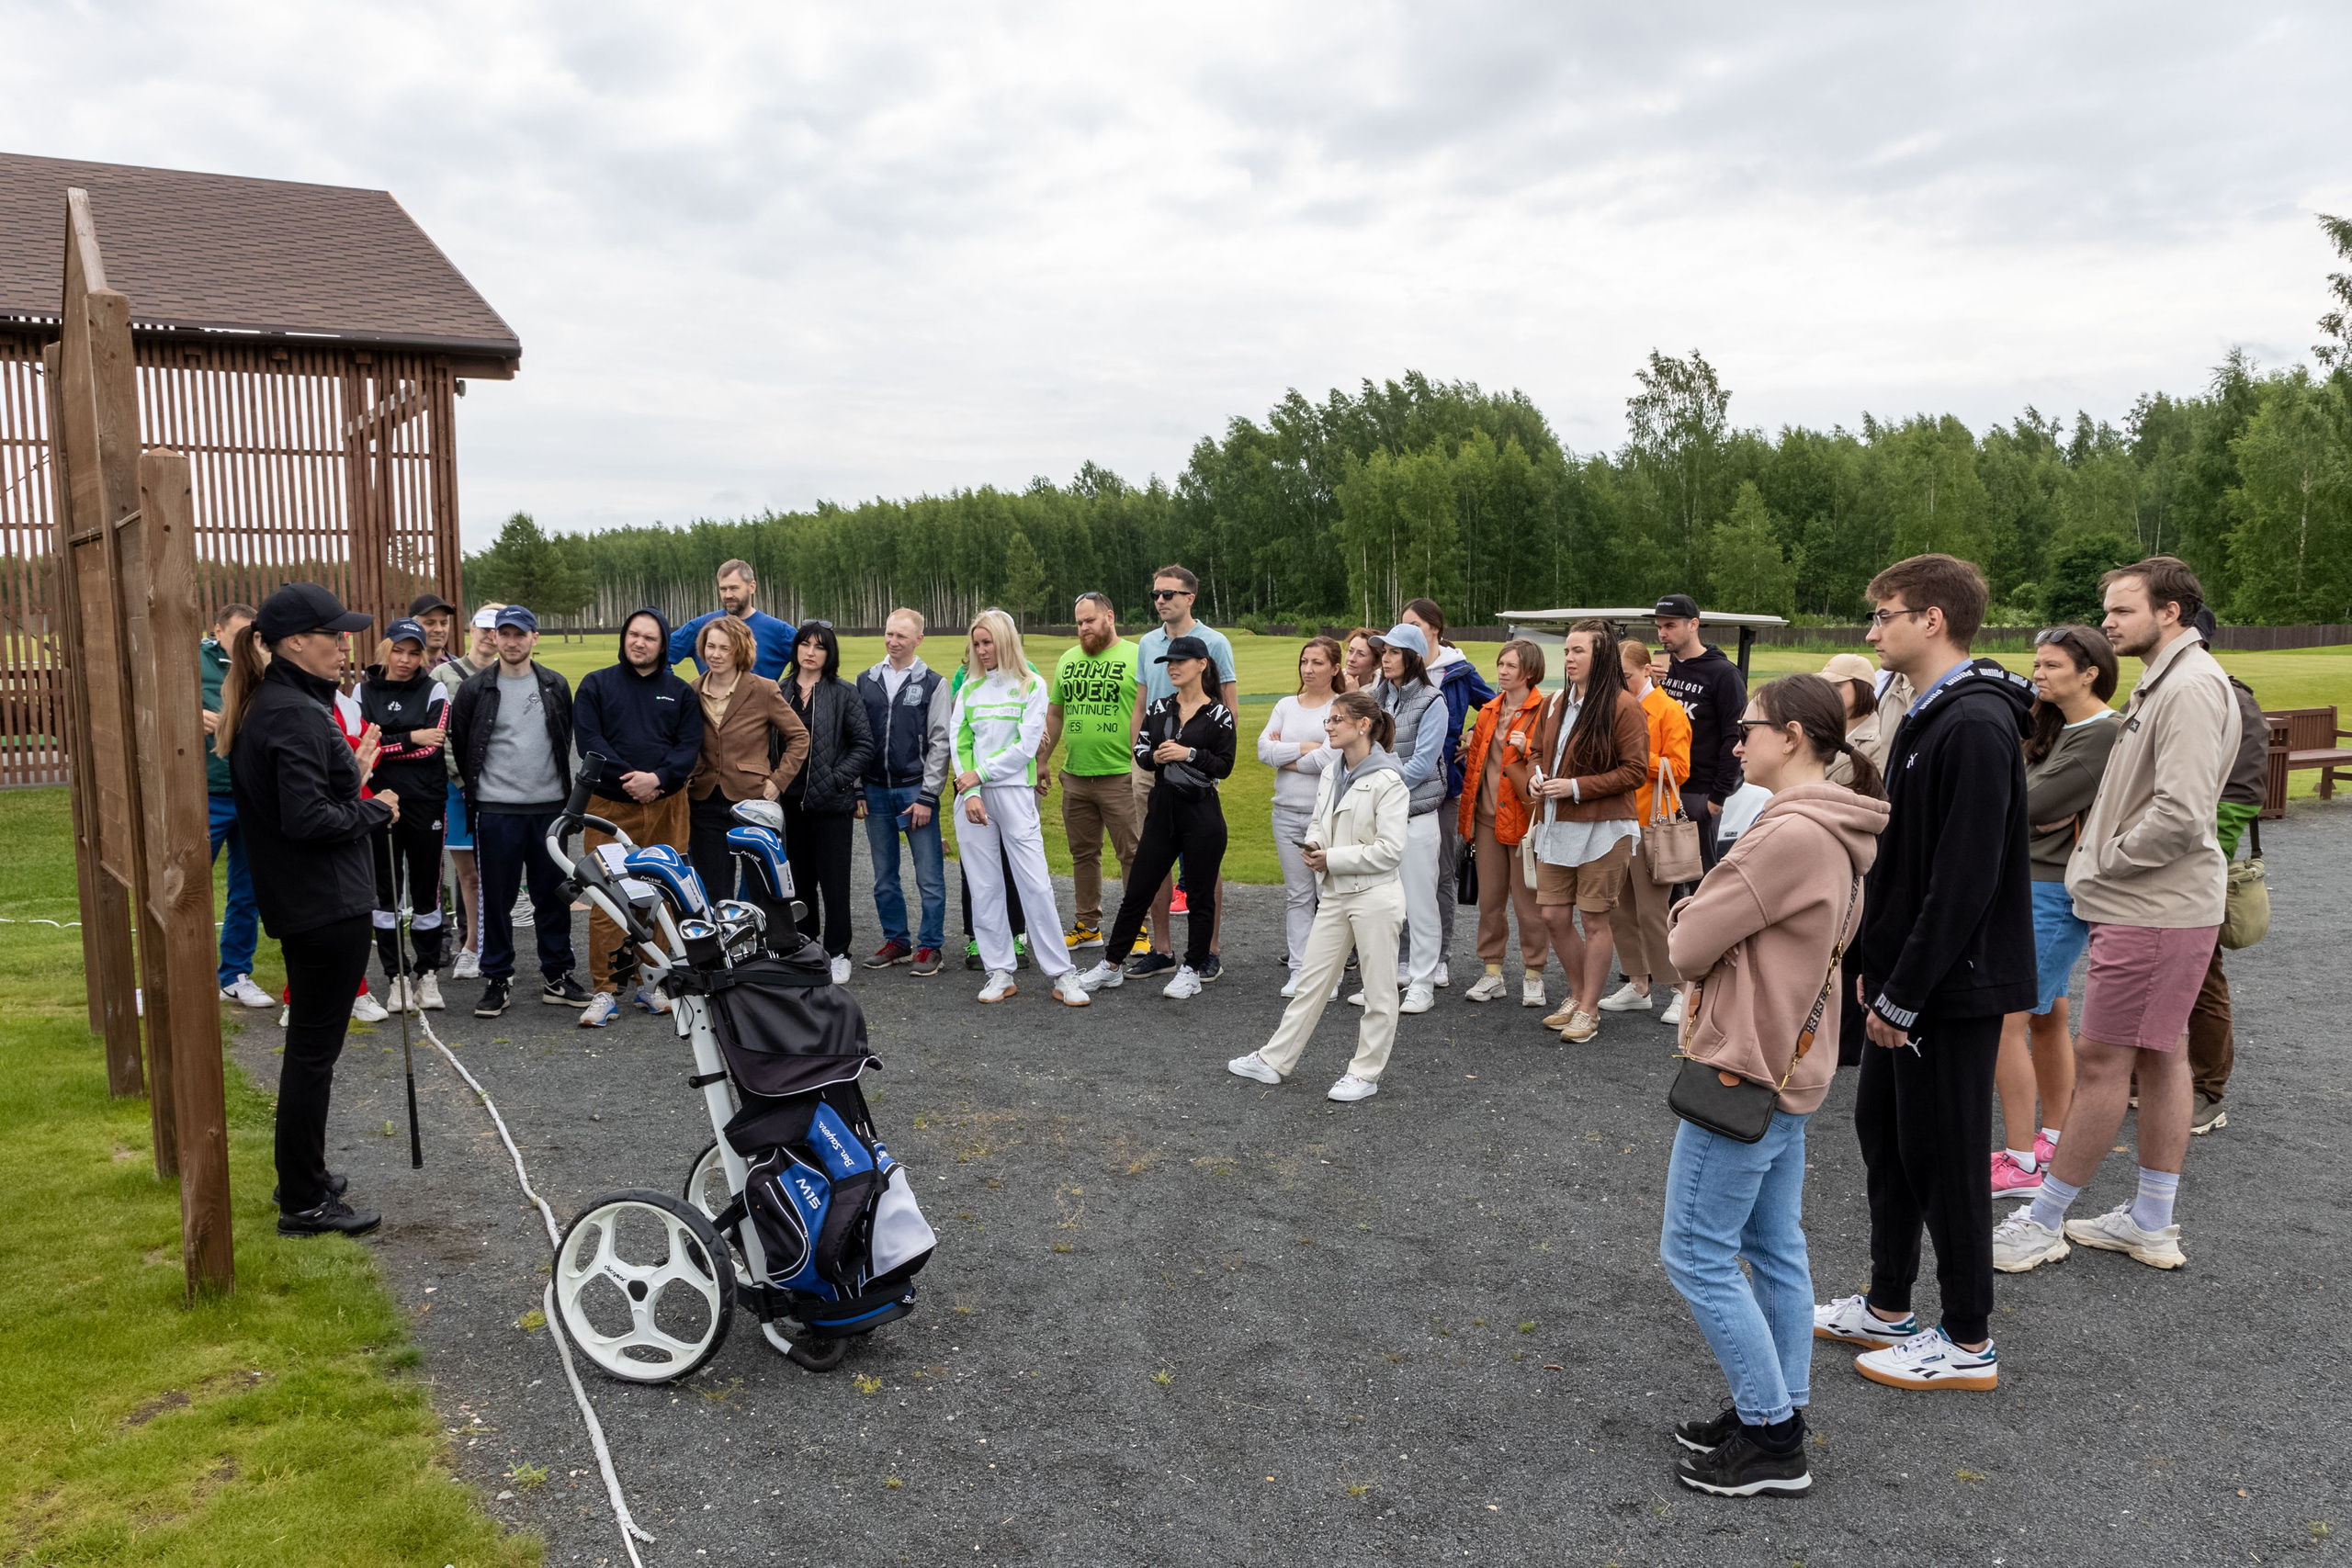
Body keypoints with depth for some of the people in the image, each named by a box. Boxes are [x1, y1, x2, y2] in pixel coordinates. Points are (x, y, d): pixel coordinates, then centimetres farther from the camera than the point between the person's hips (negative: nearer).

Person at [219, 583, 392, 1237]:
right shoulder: (294, 714, -20)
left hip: (299, 904, 10)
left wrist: (351, 777, 7)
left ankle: (302, 1176, 33)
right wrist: (375, 810, -11)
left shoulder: (266, 706, 12)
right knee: (314, 1049, -1)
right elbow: (307, 818, -25)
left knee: (308, 1044, 20)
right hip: (327, 905, -10)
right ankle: (303, 1203, 9)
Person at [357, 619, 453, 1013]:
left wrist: (382, 746, -9)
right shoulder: (363, 692, 7)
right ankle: (396, 976, 12)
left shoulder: (435, 691, 4)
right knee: (386, 890, 4)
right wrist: (411, 738, -9)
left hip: (425, 803, -1)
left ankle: (427, 973, 16)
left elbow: (433, 747, -8)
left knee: (426, 889, 4)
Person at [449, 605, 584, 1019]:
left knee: (553, 895, 6)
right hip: (496, 810, -2)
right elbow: (459, 743, 10)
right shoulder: (475, 689, 2)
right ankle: (497, 980, 12)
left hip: (549, 807, 2)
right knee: (497, 898, 3)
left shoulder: (556, 686, 8)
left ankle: (557, 976, 16)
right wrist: (476, 785, 11)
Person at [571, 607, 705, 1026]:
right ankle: (605, 991, 1)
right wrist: (628, 779, -14)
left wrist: (657, 778, -14)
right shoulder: (596, 685, 7)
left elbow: (690, 747, 3)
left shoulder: (680, 692, 11)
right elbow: (588, 740, -3)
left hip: (665, 806, 2)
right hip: (609, 806, -2)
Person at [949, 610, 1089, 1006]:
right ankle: (999, 973, 11)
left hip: (1013, 791, -3)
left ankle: (1061, 973, 0)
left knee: (1035, 883, -6)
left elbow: (1025, 746, -6)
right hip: (971, 795, 3)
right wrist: (970, 792, -7)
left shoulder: (1031, 685, 2)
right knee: (984, 885, 3)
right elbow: (958, 742, 5)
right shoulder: (969, 687, 12)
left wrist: (980, 773, -8)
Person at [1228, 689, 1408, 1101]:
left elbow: (1390, 849, -19)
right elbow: (1317, 821, 21)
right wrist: (1313, 846, -2)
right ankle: (1274, 1060, 19)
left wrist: (1333, 859, -17)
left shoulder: (1387, 781, -16)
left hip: (1375, 897, -7)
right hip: (1335, 894, 8)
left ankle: (1366, 1072, 18)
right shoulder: (1331, 773, 9)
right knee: (1311, 979, 13)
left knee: (1378, 990, 6)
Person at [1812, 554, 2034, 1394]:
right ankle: (1887, 1308, 32)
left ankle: (1968, 1343, 17)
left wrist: (1904, 995, -21)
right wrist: (1873, 962, 14)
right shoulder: (1928, 716, 12)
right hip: (1908, 983, 10)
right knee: (1882, 1129, 17)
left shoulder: (1976, 725, -21)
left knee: (1942, 1158, 1)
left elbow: (1965, 880, -25)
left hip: (1955, 986, -10)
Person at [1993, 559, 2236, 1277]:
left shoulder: (2191, 687, -18)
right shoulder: (2163, 682, 15)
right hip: (2156, 904, 11)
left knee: (2100, 1059, -3)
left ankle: (2043, 1223, 7)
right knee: (2159, 1055, 15)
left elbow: (2180, 818, -26)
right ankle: (2152, 1223, 26)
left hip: (2155, 913, -11)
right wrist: (2100, 858, 9)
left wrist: (2105, 861, -13)